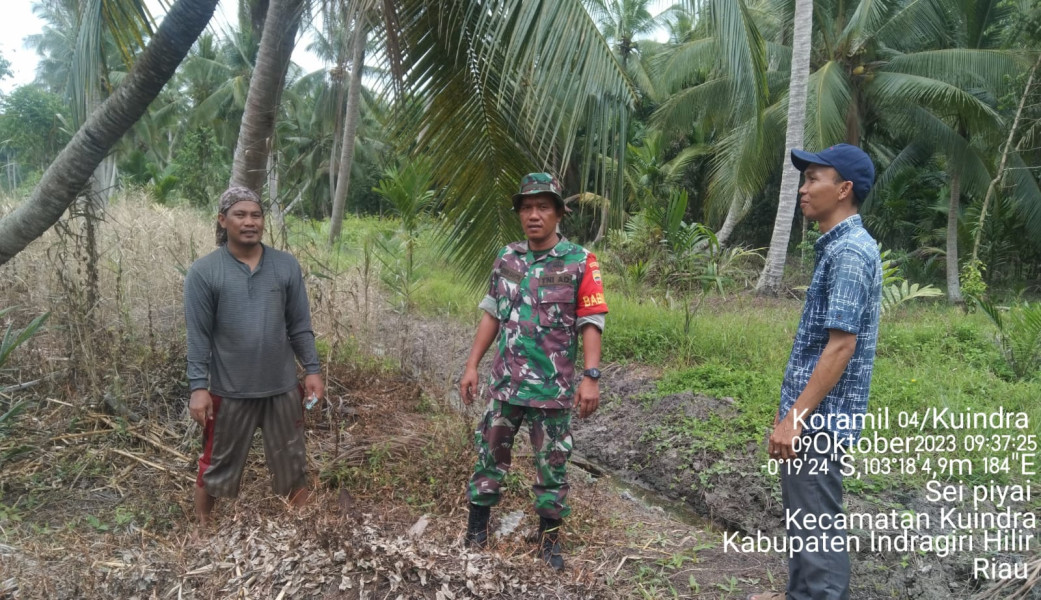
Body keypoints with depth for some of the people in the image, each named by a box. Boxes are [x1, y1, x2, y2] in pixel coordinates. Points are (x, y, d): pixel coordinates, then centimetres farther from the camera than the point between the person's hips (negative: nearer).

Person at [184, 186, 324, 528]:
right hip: (229, 391, -2)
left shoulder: (287, 266, -2)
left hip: (283, 387, 2)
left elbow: (300, 326, 3)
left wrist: (312, 370, -2)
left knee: (292, 463, 15)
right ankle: (201, 527, 37)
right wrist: (198, 387, -12)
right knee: (217, 466, 15)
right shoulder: (203, 272, -8)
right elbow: (198, 336, -8)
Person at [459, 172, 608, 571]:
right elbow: (491, 315, 10)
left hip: (553, 387, -3)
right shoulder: (506, 258, 5)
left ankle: (549, 535, 25)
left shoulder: (580, 262, -8)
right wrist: (471, 366, 7)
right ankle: (477, 525, 27)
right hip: (505, 382, 3)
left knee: (552, 463, 9)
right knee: (490, 453, 12)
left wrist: (591, 376, -17)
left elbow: (591, 323, -9)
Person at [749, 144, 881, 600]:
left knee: (816, 523, 1)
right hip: (812, 411, 10)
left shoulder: (850, 252, -18)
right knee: (803, 516, 20)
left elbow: (841, 347, -23)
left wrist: (794, 418, -22)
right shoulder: (837, 248, 13)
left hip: (818, 417, -10)